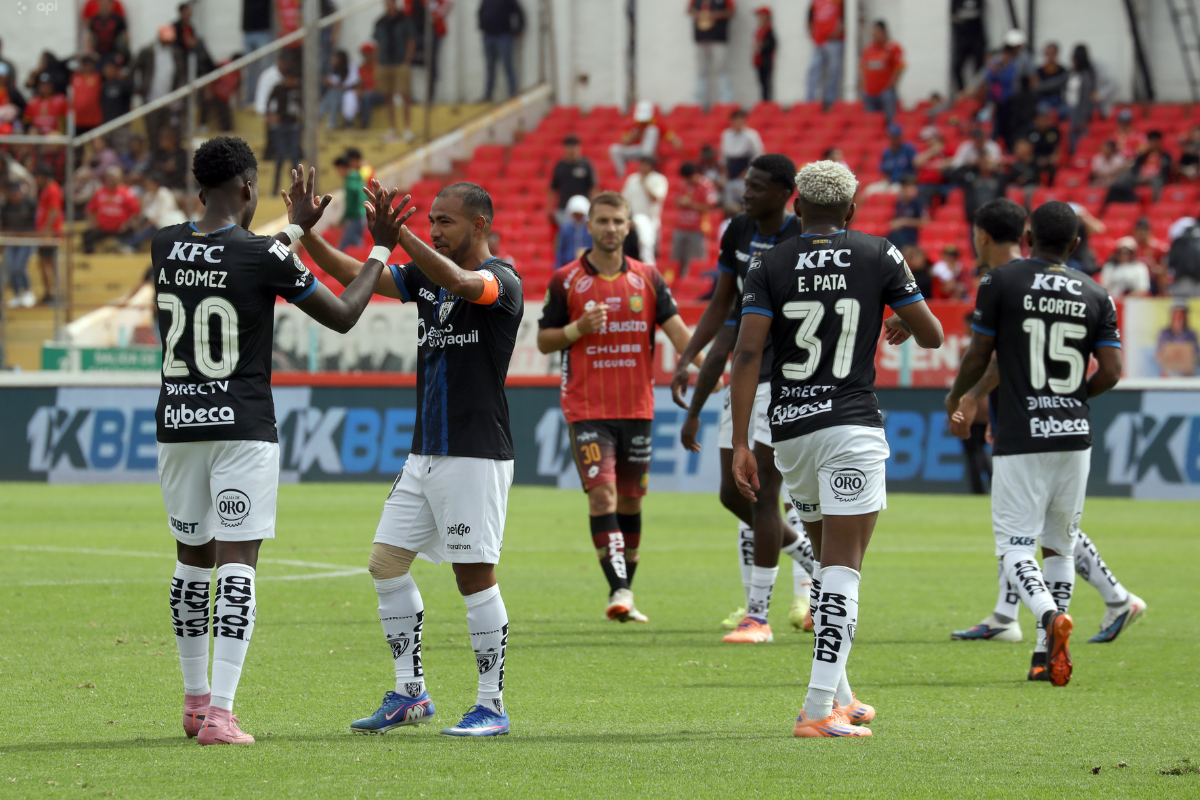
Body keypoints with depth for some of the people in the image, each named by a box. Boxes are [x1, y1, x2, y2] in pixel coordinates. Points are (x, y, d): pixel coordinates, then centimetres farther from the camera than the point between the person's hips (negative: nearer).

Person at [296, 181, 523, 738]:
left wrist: (395, 231, -40)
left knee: (475, 575, -7)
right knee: (387, 562, 6)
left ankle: (492, 706, -1)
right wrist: (307, 234, -7)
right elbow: (355, 276, 8)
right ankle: (410, 694, 14)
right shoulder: (426, 277, 13)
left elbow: (459, 282, -32)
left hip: (476, 454, -8)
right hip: (424, 454, 8)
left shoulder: (502, 281, -10)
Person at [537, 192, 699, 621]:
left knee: (630, 499, 10)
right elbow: (544, 340, 4)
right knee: (602, 493, -15)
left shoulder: (647, 278, 5)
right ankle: (618, 592, -20)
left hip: (637, 406, 3)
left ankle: (626, 593, 21)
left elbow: (676, 328, -3)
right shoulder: (566, 280, 0)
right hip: (587, 407, -3)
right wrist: (579, 328, -15)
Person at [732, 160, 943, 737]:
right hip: (851, 426, -3)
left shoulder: (770, 266, 3)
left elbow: (748, 352, -7)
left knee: (826, 556, 20)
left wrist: (740, 443, -7)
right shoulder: (878, 257, 1)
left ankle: (838, 695, 24)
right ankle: (819, 710, -16)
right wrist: (904, 323, 29)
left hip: (789, 429, 3)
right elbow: (932, 335, 5)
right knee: (841, 570, -6)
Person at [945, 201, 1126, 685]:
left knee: (1014, 548, -3)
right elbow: (1111, 372, 0)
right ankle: (1046, 654, 13)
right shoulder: (1096, 296, 6)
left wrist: (955, 398, 20)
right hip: (1074, 436, 4)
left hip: (1019, 440, -4)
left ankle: (1051, 615, -31)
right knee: (1059, 545, 15)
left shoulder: (1001, 282, -3)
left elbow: (978, 358, 0)